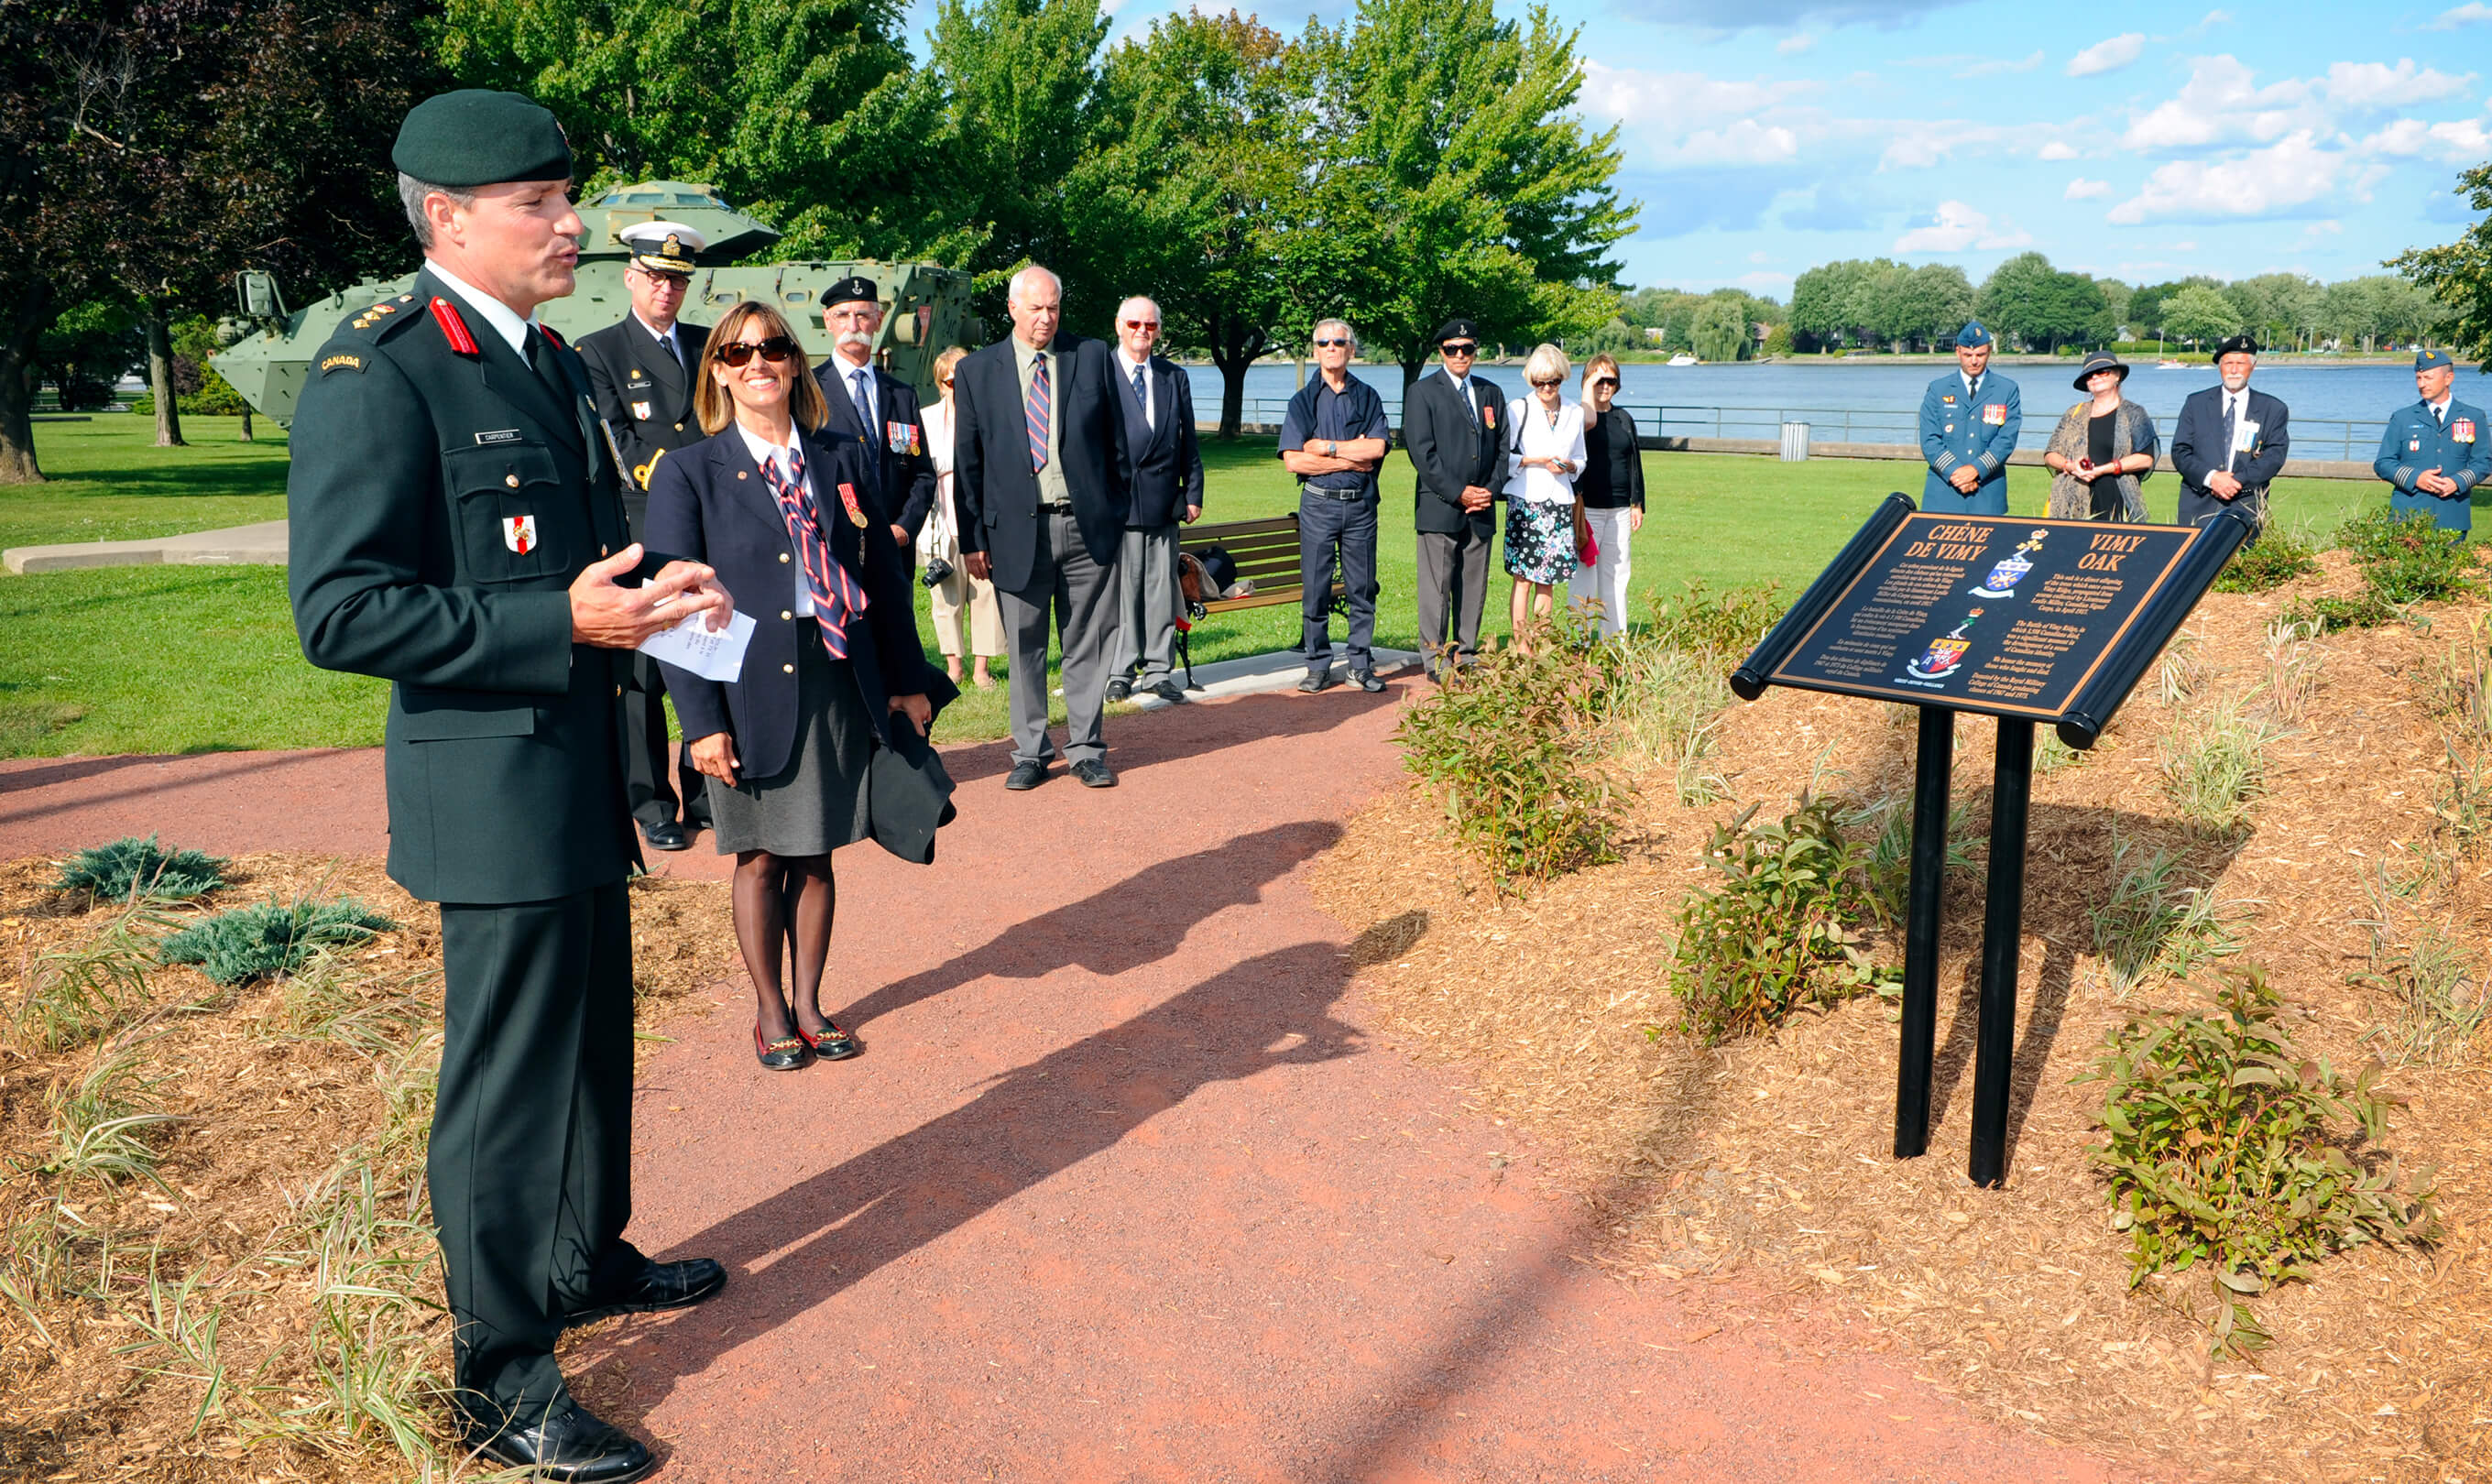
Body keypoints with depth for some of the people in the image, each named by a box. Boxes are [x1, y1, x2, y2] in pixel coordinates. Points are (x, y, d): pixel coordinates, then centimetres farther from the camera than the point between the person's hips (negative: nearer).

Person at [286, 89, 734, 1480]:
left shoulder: (556, 362, 13)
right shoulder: (375, 373, -16)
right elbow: (341, 611, -21)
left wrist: (660, 585, 2)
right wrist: (566, 623, -26)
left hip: (586, 770, 9)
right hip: (495, 785, -9)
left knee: (595, 1038, 22)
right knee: (506, 1077, 2)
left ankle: (592, 1258, 42)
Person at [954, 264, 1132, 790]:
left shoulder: (1094, 357, 7)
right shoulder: (976, 370, 5)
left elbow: (1116, 441, 9)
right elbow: (967, 463, 5)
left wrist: (1120, 509, 5)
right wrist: (972, 537, 0)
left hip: (1088, 527, 0)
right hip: (1017, 530, 0)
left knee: (1087, 645, 5)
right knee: (1025, 648, 6)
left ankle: (1086, 749, 17)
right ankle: (1031, 753, 18)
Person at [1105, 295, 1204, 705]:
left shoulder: (1175, 377, 14)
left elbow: (1188, 440, 15)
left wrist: (1193, 494, 9)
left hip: (1162, 498, 4)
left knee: (1162, 587, 5)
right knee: (1119, 587, 0)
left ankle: (1158, 670, 13)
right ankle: (1120, 671, 9)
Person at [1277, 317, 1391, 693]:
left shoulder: (1367, 397, 9)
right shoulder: (1304, 400, 5)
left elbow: (1377, 447, -6)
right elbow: (1293, 460, -6)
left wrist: (1326, 446, -9)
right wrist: (1351, 460, -7)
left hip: (1361, 503, 1)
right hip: (1318, 503, -1)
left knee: (1362, 588, 4)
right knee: (1315, 588, -1)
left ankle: (1361, 664, 12)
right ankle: (1318, 666, 7)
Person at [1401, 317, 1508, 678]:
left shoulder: (1492, 393, 17)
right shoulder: (1422, 392, 1)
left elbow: (1502, 448, 15)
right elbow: (1422, 452, -7)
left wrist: (1492, 489, -2)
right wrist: (1458, 493, -13)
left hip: (1481, 510, 5)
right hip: (1439, 507, -5)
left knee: (1474, 586, 7)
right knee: (1437, 587, -3)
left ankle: (1466, 655, 15)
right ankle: (1437, 659, 2)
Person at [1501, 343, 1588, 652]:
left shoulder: (1575, 412, 13)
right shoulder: (1518, 408, 2)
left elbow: (1581, 460, 20)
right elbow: (1503, 457, 0)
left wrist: (1569, 466, -2)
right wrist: (1537, 461, -12)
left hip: (1560, 502, 3)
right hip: (1525, 500, -3)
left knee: (1548, 579, 4)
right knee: (1523, 577, -6)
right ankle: (1521, 647, -3)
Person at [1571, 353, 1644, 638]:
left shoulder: (1624, 418, 16)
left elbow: (1635, 462, 19)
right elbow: (1588, 421, -27)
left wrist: (1638, 503, 14)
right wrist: (1589, 387, -13)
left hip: (1619, 510, 5)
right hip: (1586, 508, -5)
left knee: (1617, 576, 7)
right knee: (1583, 575, -6)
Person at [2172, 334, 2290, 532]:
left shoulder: (2273, 409, 10)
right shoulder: (2196, 403, 11)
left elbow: (2275, 456, 0)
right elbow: (2180, 452, 3)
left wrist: (2239, 480, -15)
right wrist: (2210, 478, -13)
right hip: (2199, 507, 0)